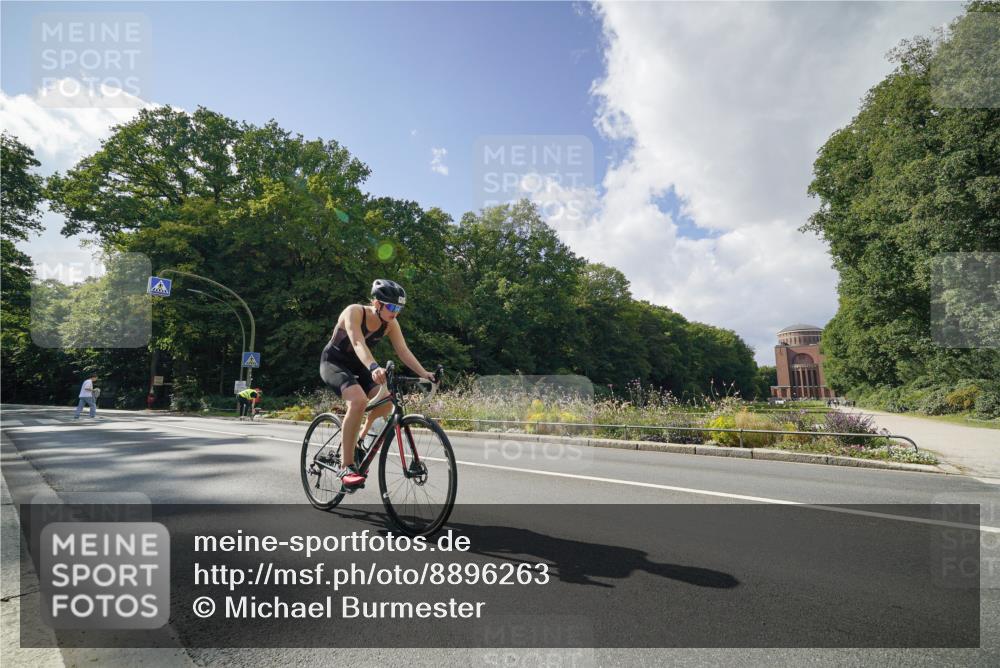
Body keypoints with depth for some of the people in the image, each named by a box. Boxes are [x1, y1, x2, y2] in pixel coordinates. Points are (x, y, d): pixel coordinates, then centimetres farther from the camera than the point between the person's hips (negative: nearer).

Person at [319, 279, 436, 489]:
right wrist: (374, 368, -59)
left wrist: (424, 373, -29)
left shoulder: (390, 324, -10)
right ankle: (346, 467, -25)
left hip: (357, 366, 6)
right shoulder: (354, 312, -27)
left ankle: (360, 443, 13)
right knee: (358, 401, -32)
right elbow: (358, 343, -42)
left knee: (386, 402, -14)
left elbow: (404, 351, -15)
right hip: (333, 363, -6)